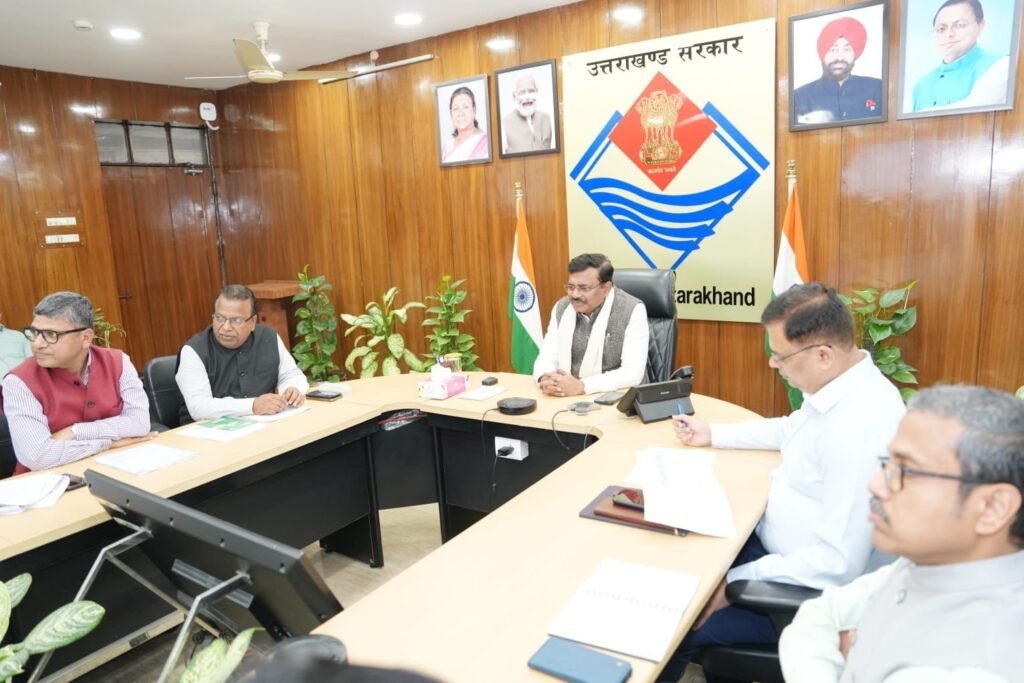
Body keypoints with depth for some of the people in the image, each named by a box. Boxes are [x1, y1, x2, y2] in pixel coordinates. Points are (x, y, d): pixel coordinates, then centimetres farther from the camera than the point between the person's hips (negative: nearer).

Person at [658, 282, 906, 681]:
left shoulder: (858, 428, -33)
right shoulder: (837, 386, -2)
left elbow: (838, 563, -31)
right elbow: (790, 430, 20)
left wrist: (735, 582, -25)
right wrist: (713, 434, 19)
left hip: (811, 590, -9)